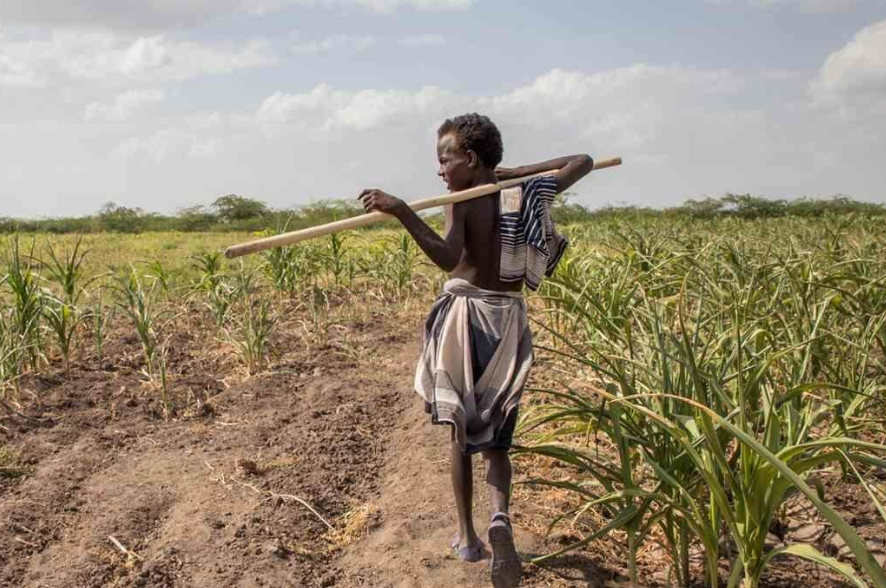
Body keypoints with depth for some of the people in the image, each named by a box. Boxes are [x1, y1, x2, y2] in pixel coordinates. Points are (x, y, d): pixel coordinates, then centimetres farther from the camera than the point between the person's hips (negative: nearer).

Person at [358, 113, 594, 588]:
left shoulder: (461, 203, -11)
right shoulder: (526, 196, 2)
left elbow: (448, 256, -31)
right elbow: (582, 161, 17)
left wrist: (401, 211, -39)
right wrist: (517, 173, 11)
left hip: (464, 318, -3)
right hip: (507, 322, 3)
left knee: (460, 431, 14)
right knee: (494, 438, 9)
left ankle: (467, 535, 20)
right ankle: (499, 518, -18)